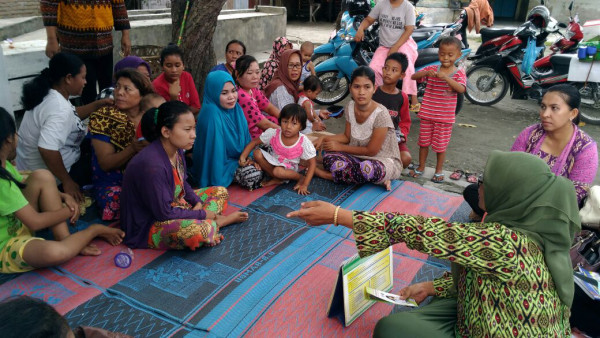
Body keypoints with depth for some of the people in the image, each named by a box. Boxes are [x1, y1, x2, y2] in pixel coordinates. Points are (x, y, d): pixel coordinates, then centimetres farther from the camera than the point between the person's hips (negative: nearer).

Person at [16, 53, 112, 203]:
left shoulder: (49, 94, 0)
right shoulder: (59, 109, -31)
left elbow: (72, 115, 18)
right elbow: (47, 149, -40)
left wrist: (99, 104, 8)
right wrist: (67, 182, -30)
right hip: (50, 179, -9)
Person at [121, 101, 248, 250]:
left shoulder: (177, 150, -4)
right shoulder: (151, 165, -32)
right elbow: (164, 213, -26)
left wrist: (197, 202, -4)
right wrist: (201, 214, -16)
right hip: (148, 227, -10)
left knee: (220, 192, 15)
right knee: (201, 230, -35)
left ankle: (209, 222, -8)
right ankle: (216, 222, -4)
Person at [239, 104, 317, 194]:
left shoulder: (304, 142, -23)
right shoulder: (273, 134, -17)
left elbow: (312, 163, -17)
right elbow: (254, 142, -7)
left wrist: (304, 185, -22)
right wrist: (243, 157, -20)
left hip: (289, 169, -4)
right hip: (272, 163, 4)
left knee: (278, 171, -38)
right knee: (257, 153, -23)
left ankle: (301, 177, -11)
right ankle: (277, 179, -15)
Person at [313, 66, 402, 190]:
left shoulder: (380, 114, -23)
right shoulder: (350, 108, -4)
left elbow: (371, 151, -16)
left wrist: (340, 147, -11)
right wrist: (324, 138, -5)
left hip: (384, 160, -5)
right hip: (358, 156, 6)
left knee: (367, 168, -41)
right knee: (329, 158, -22)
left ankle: (329, 175, -14)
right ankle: (377, 179, -14)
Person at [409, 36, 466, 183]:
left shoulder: (459, 73, -4)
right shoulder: (432, 69, 1)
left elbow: (461, 89, -22)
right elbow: (414, 76, -8)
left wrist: (446, 77, -32)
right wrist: (426, 73, -26)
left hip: (445, 117, -2)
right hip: (427, 114, 2)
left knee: (441, 144, 8)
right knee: (424, 141, 13)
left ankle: (439, 170, 25)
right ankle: (421, 167, 29)